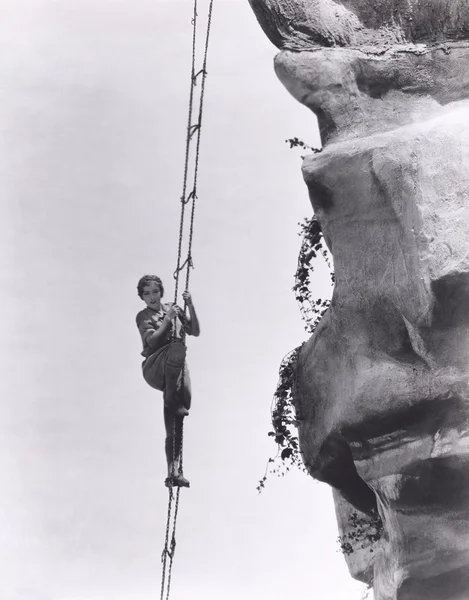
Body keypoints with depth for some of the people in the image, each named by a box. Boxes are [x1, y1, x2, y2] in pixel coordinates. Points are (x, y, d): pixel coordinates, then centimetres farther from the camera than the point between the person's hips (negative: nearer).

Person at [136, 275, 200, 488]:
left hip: (176, 368, 4)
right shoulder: (143, 316, 7)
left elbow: (195, 331, 12)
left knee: (175, 426, -3)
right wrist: (168, 319, -14)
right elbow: (152, 340, -10)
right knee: (176, 348, -38)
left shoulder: (174, 309, 18)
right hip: (154, 369, -4)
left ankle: (174, 471, -1)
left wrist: (191, 307, 1)